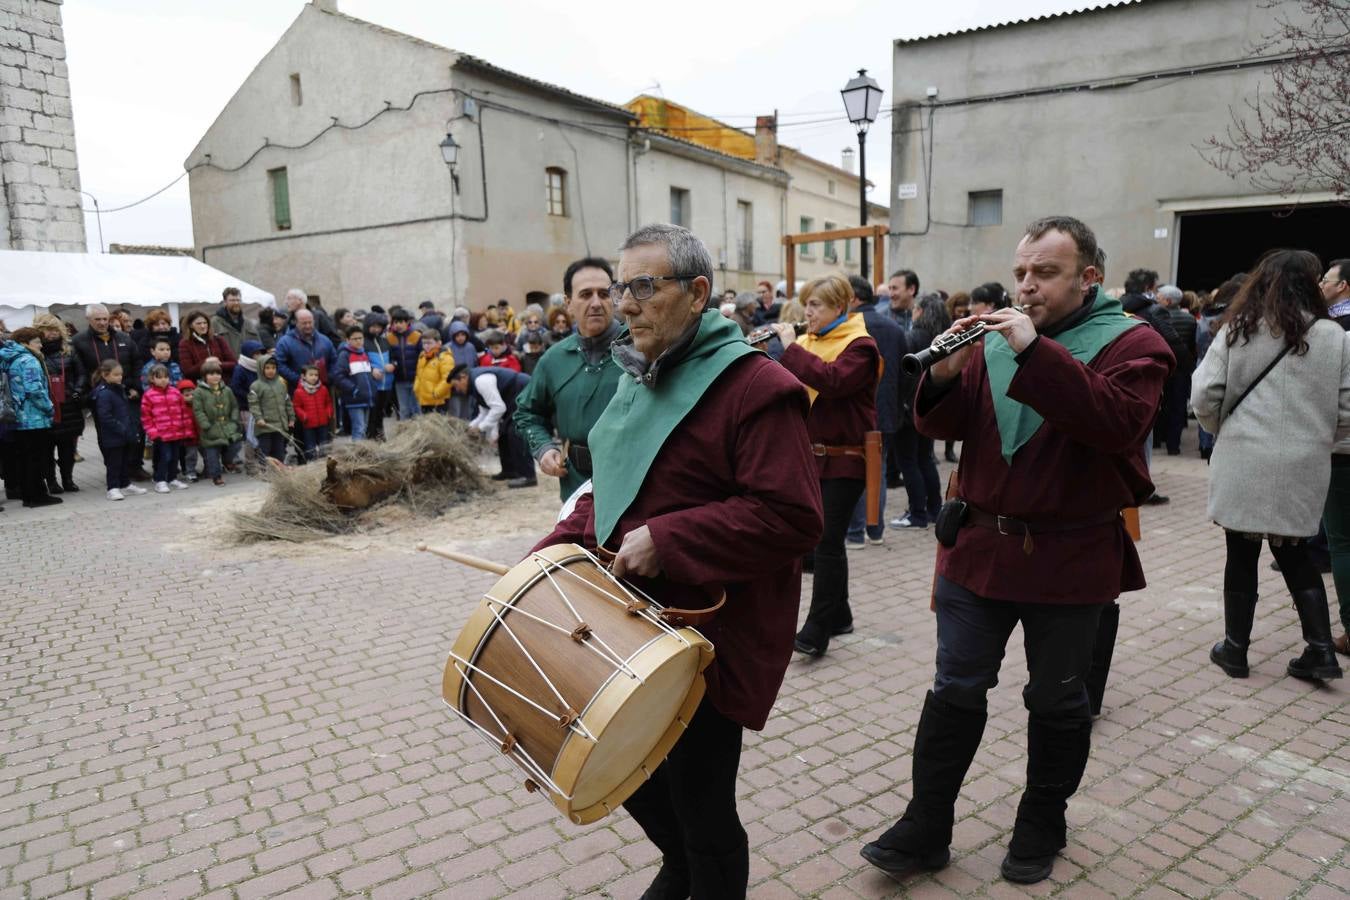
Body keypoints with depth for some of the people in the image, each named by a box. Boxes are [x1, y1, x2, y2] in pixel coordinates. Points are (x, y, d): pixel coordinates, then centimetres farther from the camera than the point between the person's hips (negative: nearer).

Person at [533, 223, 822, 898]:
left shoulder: (755, 387, -18)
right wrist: (550, 555, 5)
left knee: (700, 802, 6)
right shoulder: (641, 379, 10)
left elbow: (791, 517, -25)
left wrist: (667, 541, -26)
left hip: (710, 639, -8)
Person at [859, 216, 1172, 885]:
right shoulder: (995, 337, 7)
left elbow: (1119, 421, -25)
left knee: (1056, 700, 14)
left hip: (1070, 559, -3)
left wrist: (1035, 352, -29)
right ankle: (924, 828, 22)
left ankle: (1041, 825, 36)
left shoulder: (1130, 343, -5)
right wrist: (945, 377, -17)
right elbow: (942, 427, 3)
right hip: (978, 546, 3)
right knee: (955, 691, 9)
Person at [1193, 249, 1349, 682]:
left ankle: (1235, 648, 18)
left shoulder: (1237, 331, -3)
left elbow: (1204, 397, -6)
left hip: (1243, 464, -1)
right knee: (1294, 554, 18)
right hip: (1302, 468, 1)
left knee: (1242, 556, 10)